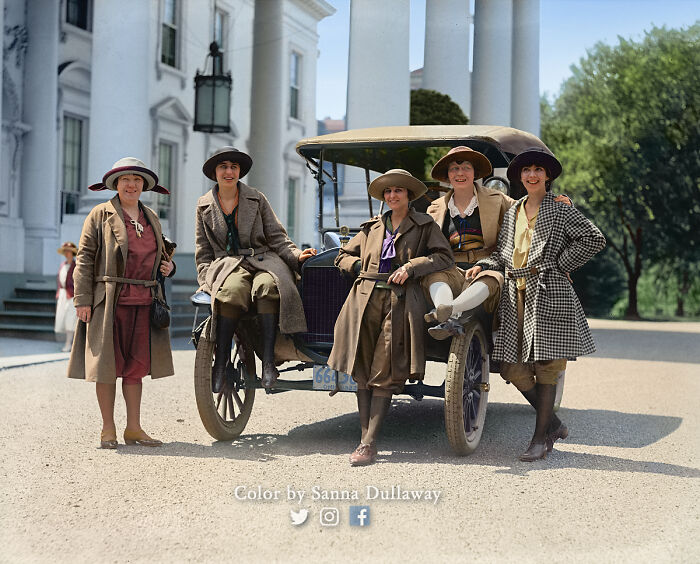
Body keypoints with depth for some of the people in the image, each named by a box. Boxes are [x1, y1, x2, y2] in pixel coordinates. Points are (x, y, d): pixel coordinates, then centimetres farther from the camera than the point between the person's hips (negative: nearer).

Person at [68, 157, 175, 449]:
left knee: (136, 364, 6)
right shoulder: (100, 215, 2)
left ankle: (133, 428, 14)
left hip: (143, 301, 5)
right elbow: (85, 259, -2)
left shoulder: (151, 218, 18)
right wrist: (82, 299, -10)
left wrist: (168, 266, 7)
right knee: (108, 363, 0)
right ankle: (108, 430, 9)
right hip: (109, 301, -4)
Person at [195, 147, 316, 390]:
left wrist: (296, 254, -11)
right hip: (226, 263, 0)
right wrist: (206, 279, 0)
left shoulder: (256, 199, 9)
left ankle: (268, 360, -39)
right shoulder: (204, 206, 13)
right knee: (232, 291, -36)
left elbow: (276, 237, 7)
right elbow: (203, 252, 15)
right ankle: (220, 363, -33)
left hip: (262, 259, 0)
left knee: (267, 285, -36)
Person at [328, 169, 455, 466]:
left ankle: (369, 443, -10)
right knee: (362, 370, 0)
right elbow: (343, 256, 24)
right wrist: (364, 267, 5)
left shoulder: (423, 225, 9)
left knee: (384, 373, -7)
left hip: (400, 301, -4)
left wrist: (411, 266, -11)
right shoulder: (372, 227, 19)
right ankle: (365, 436, 4)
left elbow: (445, 257, -1)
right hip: (366, 299, 4)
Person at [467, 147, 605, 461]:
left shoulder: (560, 211, 0)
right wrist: (484, 265, 2)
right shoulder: (512, 213, 17)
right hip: (515, 294, 6)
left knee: (545, 366, -4)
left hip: (547, 293, -6)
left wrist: (559, 264, -7)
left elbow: (594, 239, -5)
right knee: (512, 367, 2)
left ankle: (540, 439, 4)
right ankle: (553, 425, 19)